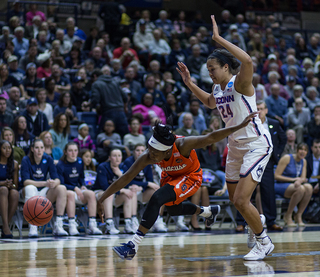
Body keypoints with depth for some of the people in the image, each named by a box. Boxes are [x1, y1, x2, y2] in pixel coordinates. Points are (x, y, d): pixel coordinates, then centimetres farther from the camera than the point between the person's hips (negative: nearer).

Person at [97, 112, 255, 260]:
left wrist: (240, 126, -39)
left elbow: (211, 138, -35)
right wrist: (102, 198, -24)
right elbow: (126, 178, -24)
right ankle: (208, 212, 56)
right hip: (170, 175, 6)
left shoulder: (182, 145, -40)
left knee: (157, 199, -27)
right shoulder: (147, 157, -31)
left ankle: (133, 246, -27)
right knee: (172, 209, 28)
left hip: (191, 177, -6)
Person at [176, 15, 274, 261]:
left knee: (241, 200, -15)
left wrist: (218, 39, -37)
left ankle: (264, 243, 4)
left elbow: (247, 61, -41)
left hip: (257, 144, -9)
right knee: (235, 200, 16)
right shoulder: (218, 88, 6)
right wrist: (190, 84, 21)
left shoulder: (240, 83, -17)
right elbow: (210, 103, 31)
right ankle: (258, 220, 46)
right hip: (236, 146, 9)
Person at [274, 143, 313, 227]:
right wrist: (293, 179, -19)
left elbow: (303, 178, 4)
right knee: (301, 189, -35)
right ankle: (288, 216, -20)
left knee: (309, 187, -27)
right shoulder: (287, 158, -9)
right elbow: (276, 176, -13)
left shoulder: (304, 161, 11)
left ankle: (298, 215, -17)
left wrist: (299, 181, -21)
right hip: (280, 185, -6)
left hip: (294, 185, 6)